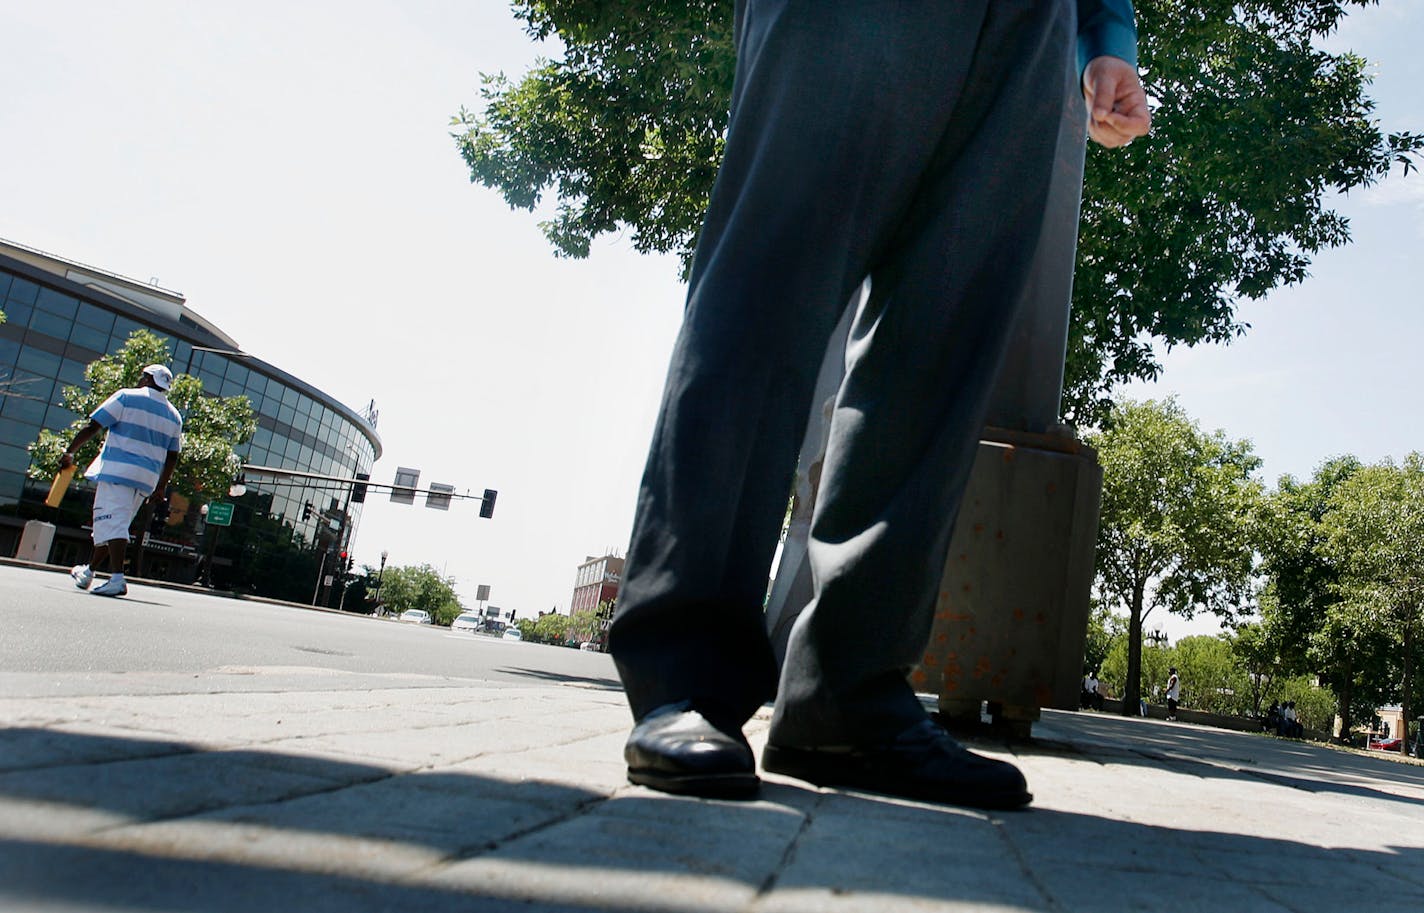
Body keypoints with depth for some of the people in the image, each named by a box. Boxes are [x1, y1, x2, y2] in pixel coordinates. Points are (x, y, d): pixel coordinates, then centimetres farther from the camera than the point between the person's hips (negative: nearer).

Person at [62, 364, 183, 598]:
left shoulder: (127, 397, 0)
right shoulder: (174, 416, 15)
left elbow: (93, 426, -4)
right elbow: (172, 456, 15)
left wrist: (69, 452, 4)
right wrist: (161, 486, 21)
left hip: (117, 471, -6)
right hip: (146, 480, 6)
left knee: (112, 524, -12)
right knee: (114, 526, 17)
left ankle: (117, 578, -26)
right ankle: (89, 571, 29)